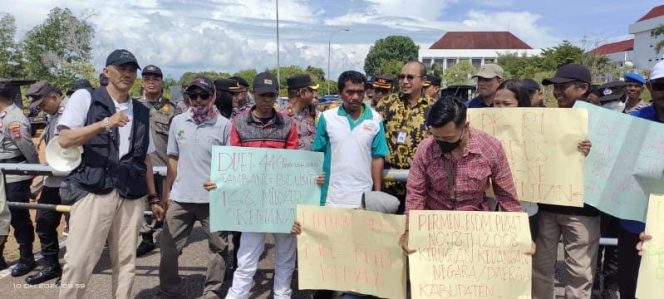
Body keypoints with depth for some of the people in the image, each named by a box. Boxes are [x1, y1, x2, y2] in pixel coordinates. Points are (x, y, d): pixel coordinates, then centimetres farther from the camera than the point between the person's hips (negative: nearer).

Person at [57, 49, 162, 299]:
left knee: (126, 262, 8)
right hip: (93, 191, -4)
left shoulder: (141, 112, 14)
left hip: (132, 196, 4)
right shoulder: (85, 98, 3)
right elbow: (65, 140, -8)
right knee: (78, 261, -4)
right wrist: (105, 123, -19)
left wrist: (153, 198, 16)